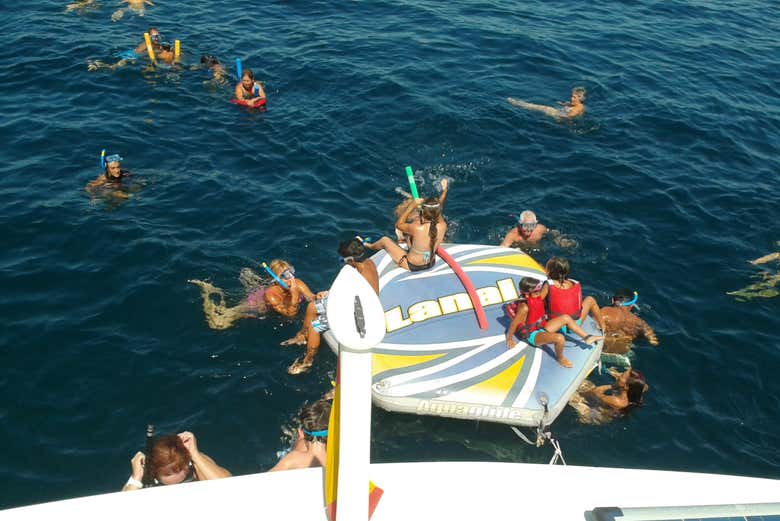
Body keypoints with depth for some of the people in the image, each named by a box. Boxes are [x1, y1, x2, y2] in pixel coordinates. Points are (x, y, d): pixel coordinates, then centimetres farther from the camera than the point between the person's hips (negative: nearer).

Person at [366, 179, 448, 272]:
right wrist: (444, 191, 5)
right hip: (431, 263, 5)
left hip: (412, 266, -5)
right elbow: (437, 211, 2)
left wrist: (410, 207, -17)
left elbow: (398, 225, -15)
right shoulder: (442, 226, -25)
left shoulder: (417, 228, -38)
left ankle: (369, 246, 51)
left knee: (385, 240, 18)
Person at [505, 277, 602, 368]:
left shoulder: (538, 298, -6)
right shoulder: (524, 307, -30)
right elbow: (514, 323, -23)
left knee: (566, 318, 5)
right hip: (532, 335, -10)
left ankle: (587, 337, 13)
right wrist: (509, 339, -16)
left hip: (542, 328, 10)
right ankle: (560, 358, 0)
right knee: (559, 338, -31)